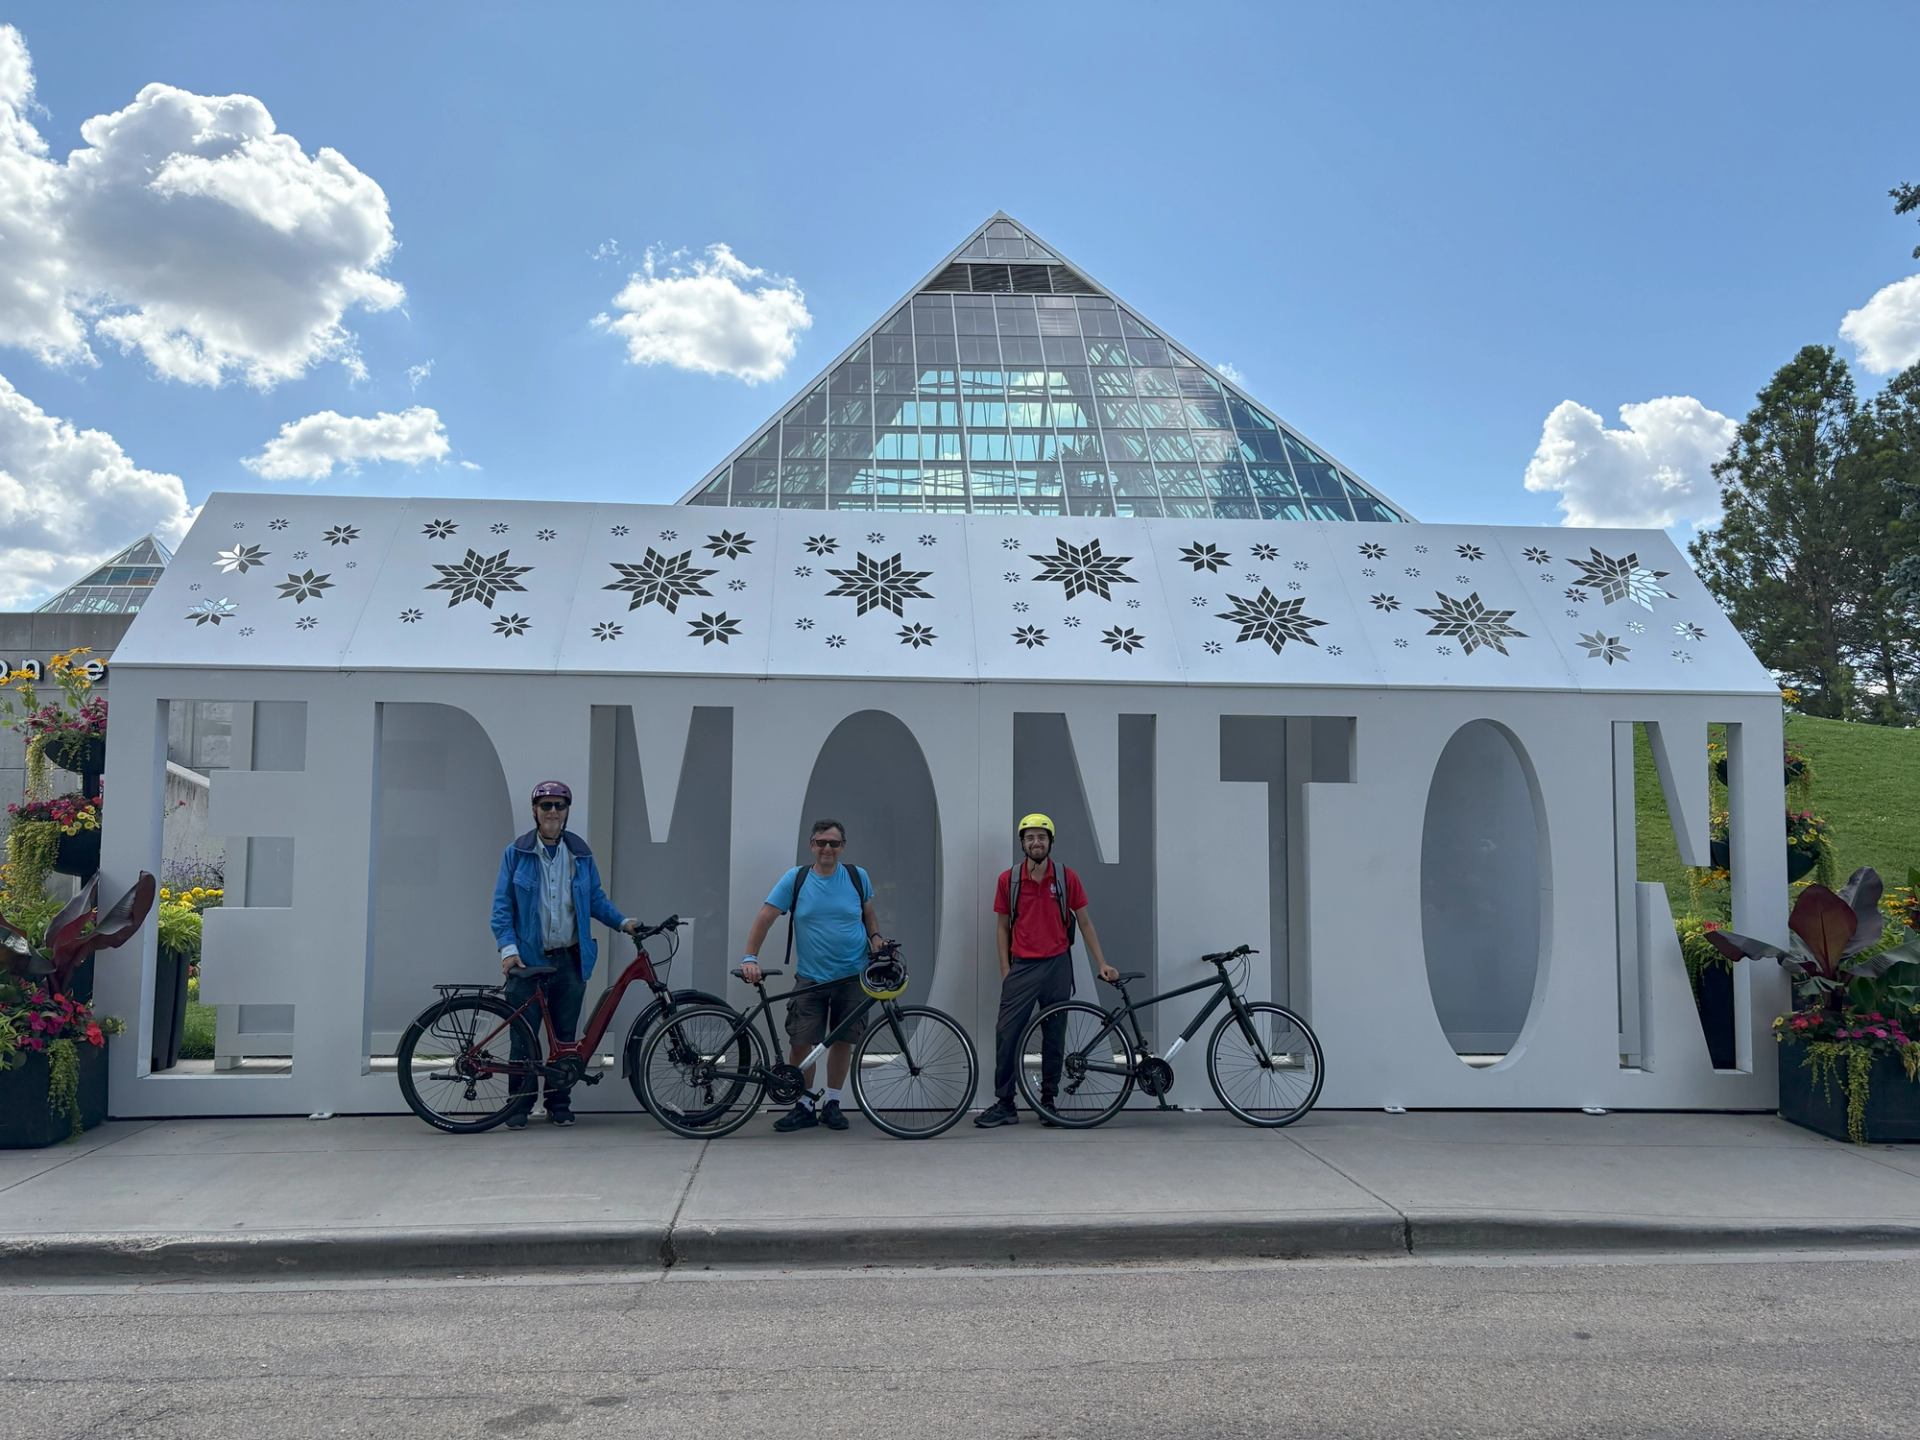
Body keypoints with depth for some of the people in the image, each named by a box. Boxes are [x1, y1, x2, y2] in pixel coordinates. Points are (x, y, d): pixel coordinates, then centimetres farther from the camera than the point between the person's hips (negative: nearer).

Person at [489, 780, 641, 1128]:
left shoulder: (580, 853, 8)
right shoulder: (516, 853, 1)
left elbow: (596, 899, 14)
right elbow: (502, 905, -1)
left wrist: (622, 922, -1)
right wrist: (508, 948, -12)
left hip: (570, 959, 2)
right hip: (529, 959, -2)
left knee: (565, 1035, 7)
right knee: (524, 1035, 0)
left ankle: (559, 1104, 18)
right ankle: (520, 1105, 11)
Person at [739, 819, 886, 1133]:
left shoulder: (857, 876, 0)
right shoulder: (795, 879, -5)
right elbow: (765, 917, -5)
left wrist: (876, 936, -4)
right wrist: (750, 958, -14)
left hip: (853, 976, 1)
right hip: (811, 978, -1)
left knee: (843, 1040, 8)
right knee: (800, 1043, -5)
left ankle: (832, 1104, 22)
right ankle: (803, 1107, 12)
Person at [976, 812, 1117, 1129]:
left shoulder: (1067, 878, -1)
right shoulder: (1008, 879, 0)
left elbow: (1084, 922, 5)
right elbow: (1003, 926, 7)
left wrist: (1101, 963, 1)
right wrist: (1005, 969, 1)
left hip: (1057, 966, 0)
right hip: (1022, 967, 0)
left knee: (1054, 1037, 7)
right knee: (1006, 1034, -5)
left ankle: (1048, 1101, 19)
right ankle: (1005, 1105, 4)